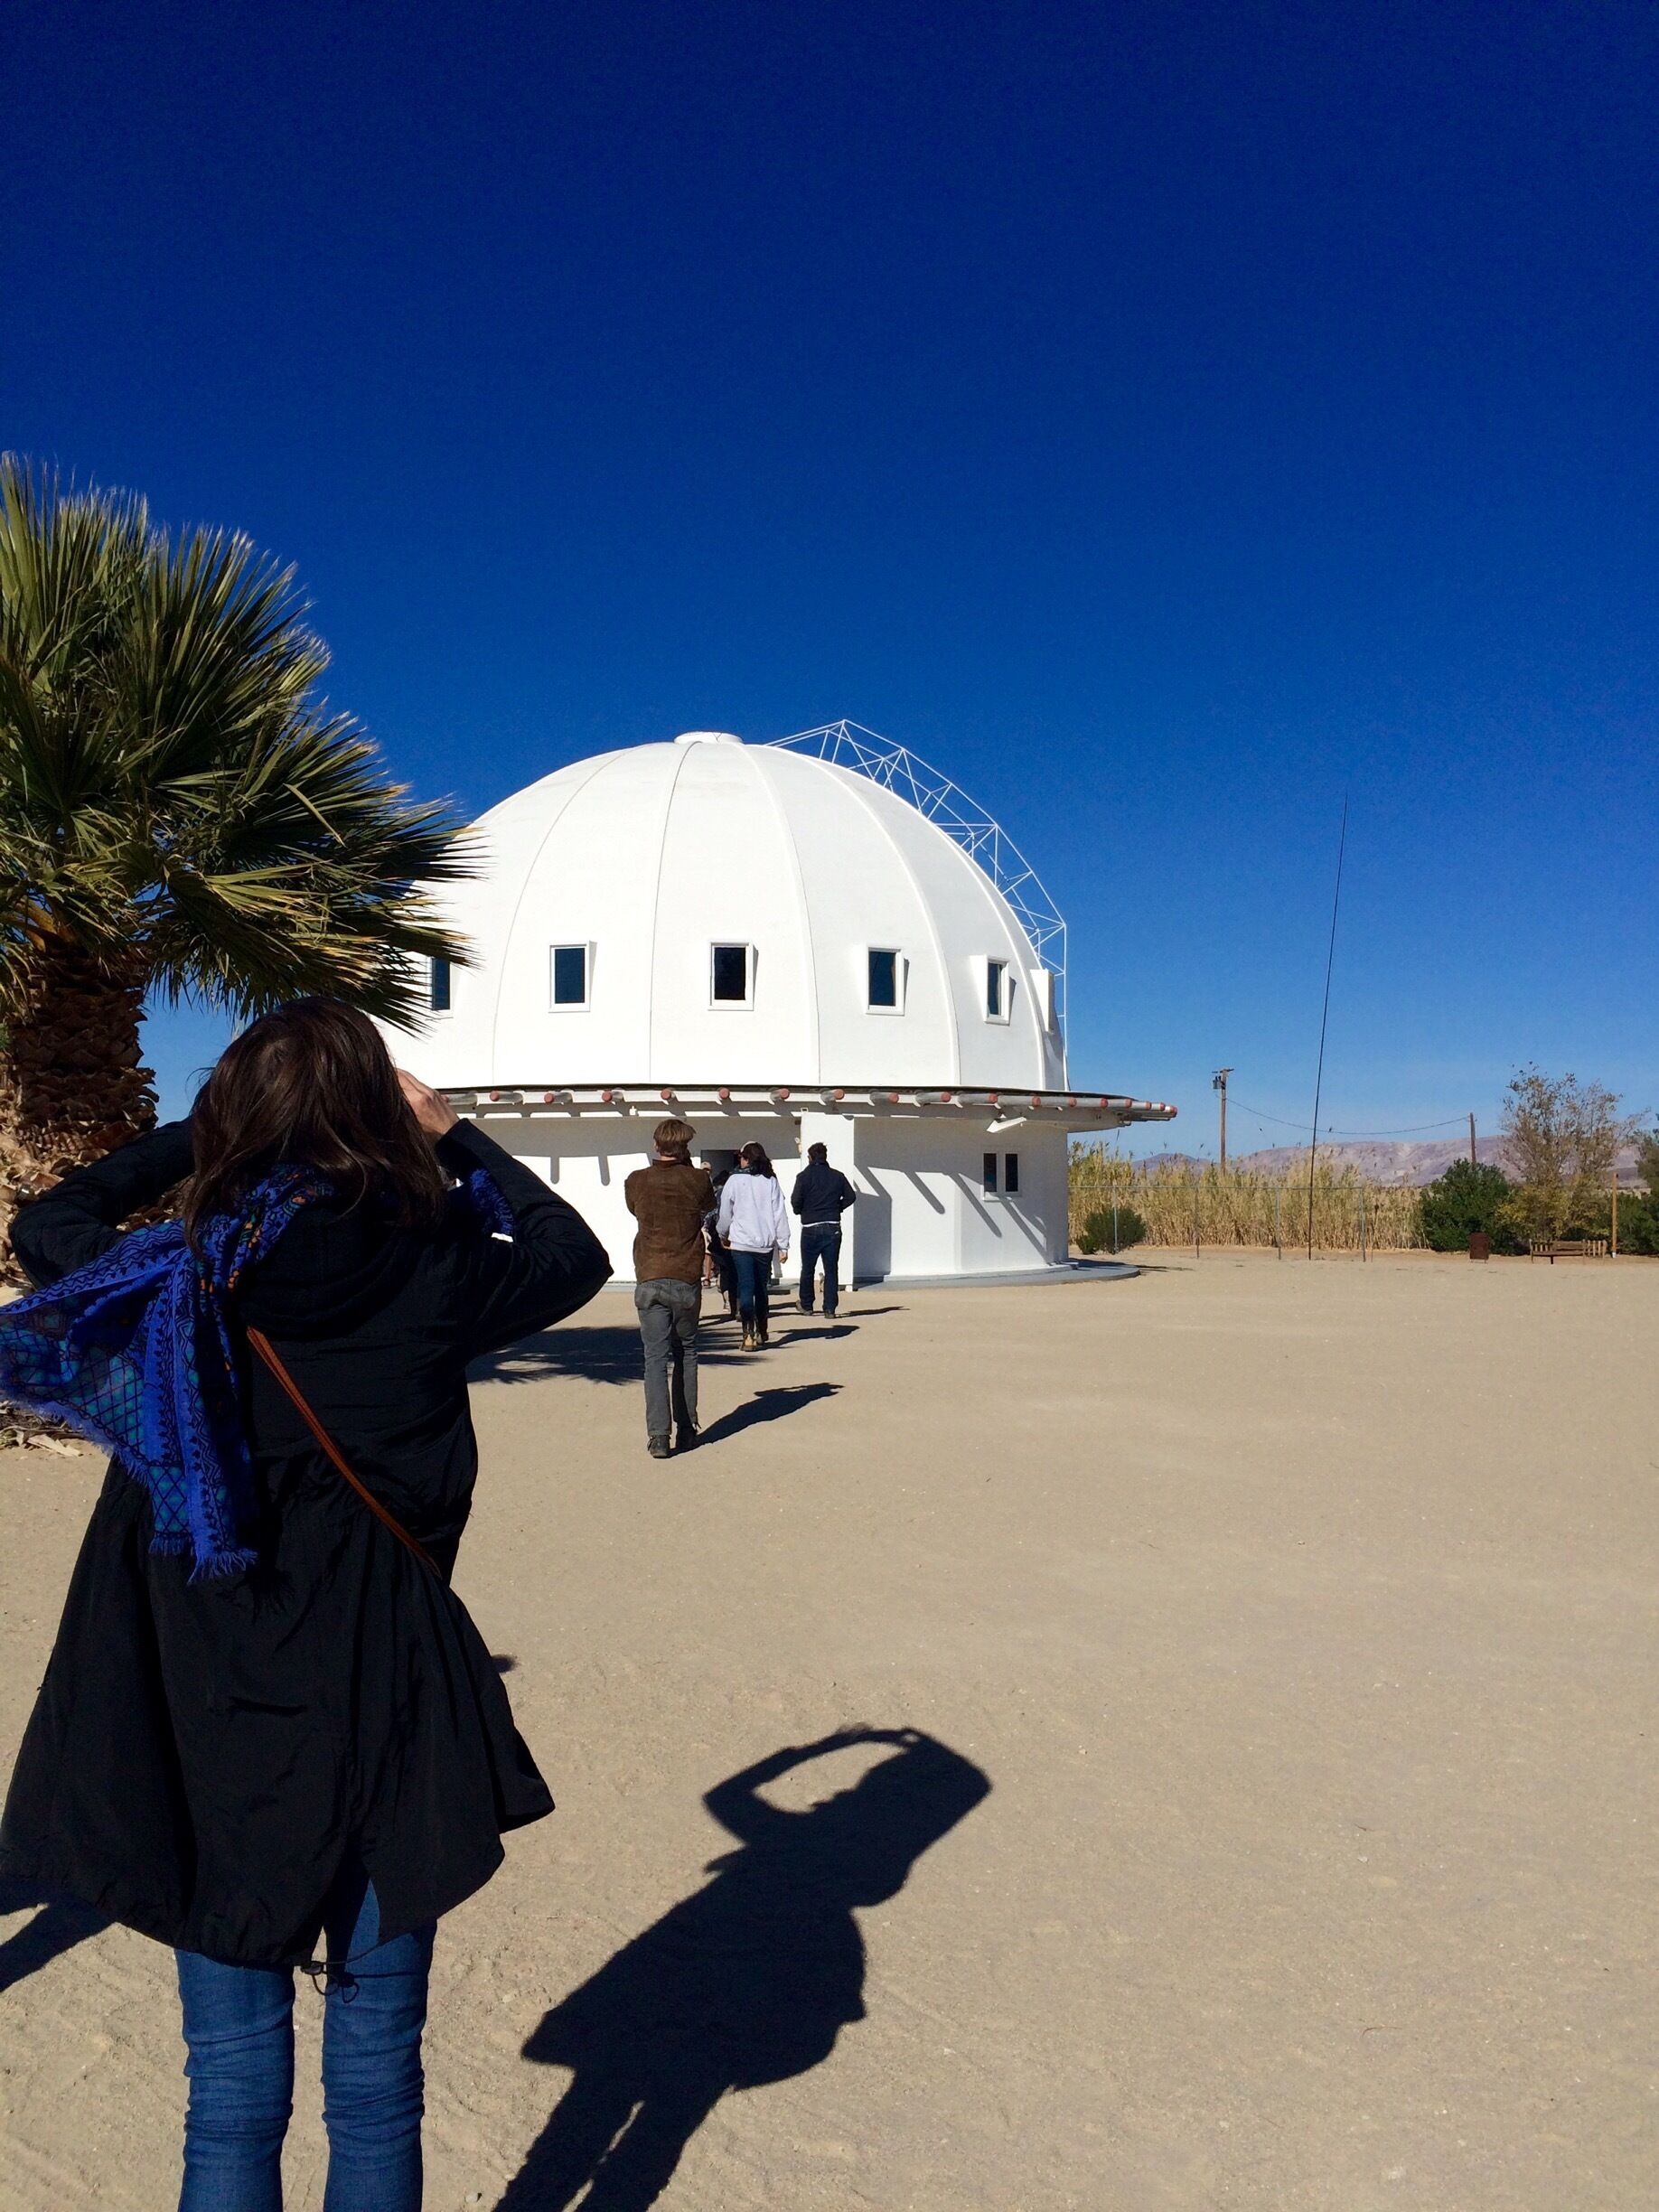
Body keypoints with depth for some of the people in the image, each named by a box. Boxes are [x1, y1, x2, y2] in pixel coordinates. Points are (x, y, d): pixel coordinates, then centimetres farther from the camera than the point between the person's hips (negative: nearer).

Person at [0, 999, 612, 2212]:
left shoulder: (167, 1284, -10)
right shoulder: (432, 1276, -11)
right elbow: (577, 1253, 9)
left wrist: (199, 1132, 16)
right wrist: (456, 1136, 14)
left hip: (208, 1730, 1)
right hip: (383, 1715, 0)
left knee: (234, 2091, 16)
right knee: (377, 2078, 16)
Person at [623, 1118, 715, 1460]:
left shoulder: (636, 1181, 0)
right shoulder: (697, 1180, -3)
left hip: (649, 1281, 0)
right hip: (686, 1280, 0)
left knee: (655, 1358, 0)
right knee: (686, 1354, 15)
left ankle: (658, 1435, -9)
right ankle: (686, 1430, 19)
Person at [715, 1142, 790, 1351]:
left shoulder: (735, 1181, -4)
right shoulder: (771, 1182, 2)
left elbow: (725, 1213, 4)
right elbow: (780, 1215, 1)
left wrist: (724, 1236, 22)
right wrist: (783, 1245, 5)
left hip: (741, 1243, -3)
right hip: (765, 1245, 3)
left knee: (746, 1288, -4)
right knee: (761, 1288, 16)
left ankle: (749, 1334, -15)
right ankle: (762, 1332, 27)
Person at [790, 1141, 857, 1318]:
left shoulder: (804, 1176, -5)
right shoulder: (838, 1176, 5)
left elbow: (795, 1200, -13)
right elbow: (851, 1196, 3)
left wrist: (800, 1211, 6)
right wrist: (836, 1208, 12)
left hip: (811, 1229, -2)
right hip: (833, 1228, 2)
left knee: (807, 1269, 13)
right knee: (831, 1270, 4)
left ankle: (806, 1305, 23)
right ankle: (830, 1309, 0)